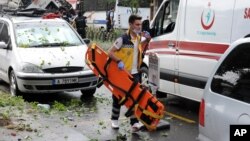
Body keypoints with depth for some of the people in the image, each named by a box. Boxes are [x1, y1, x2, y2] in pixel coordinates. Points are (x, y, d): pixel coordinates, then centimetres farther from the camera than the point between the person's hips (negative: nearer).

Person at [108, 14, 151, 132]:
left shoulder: (138, 38, 5)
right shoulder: (123, 39, -16)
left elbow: (141, 46, 25)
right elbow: (110, 52, -15)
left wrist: (147, 39, 7)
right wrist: (119, 61, -30)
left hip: (134, 73, 5)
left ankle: (134, 122, 5)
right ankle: (114, 119, 28)